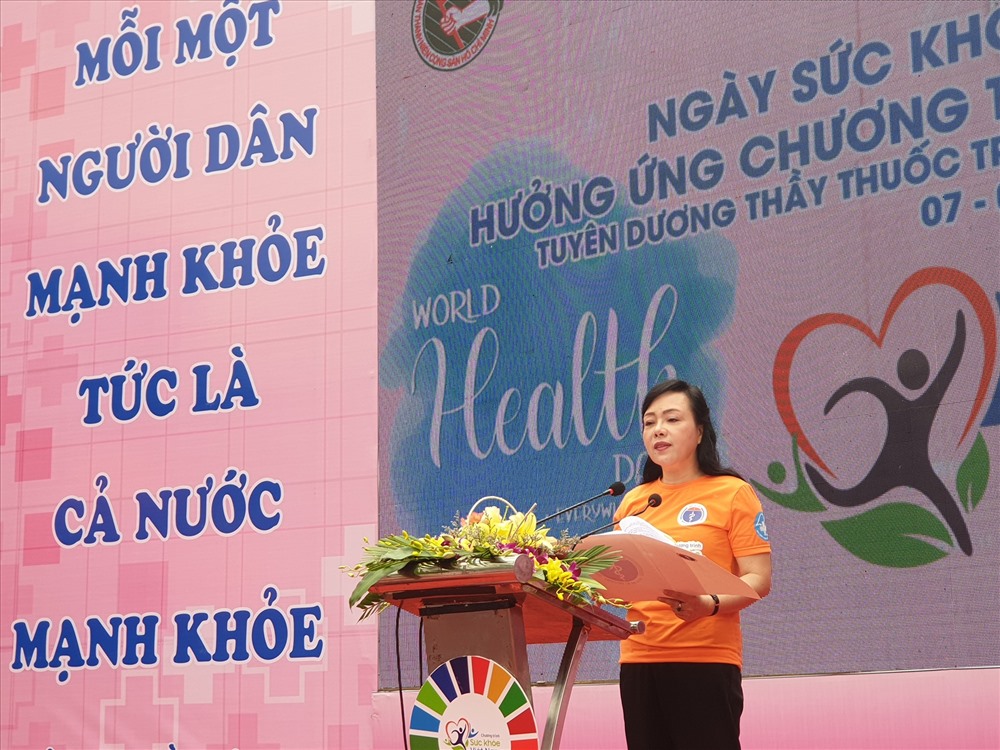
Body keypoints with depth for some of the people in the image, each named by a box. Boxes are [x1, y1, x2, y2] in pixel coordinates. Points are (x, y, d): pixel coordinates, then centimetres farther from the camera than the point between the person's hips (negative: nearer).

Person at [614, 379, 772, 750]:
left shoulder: (732, 493, 0)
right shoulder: (633, 501, 13)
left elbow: (757, 579, -6)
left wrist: (709, 604, -24)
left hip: (706, 659, -4)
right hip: (639, 659, 4)